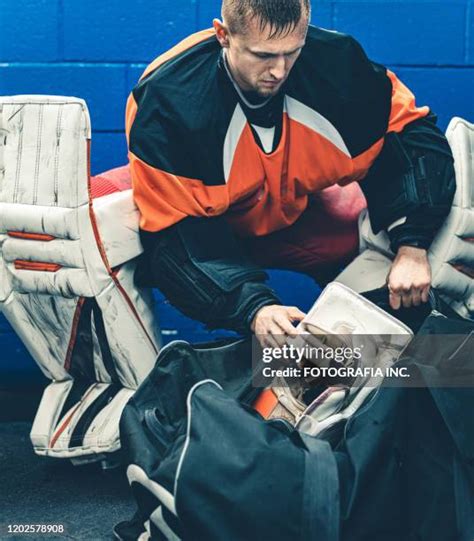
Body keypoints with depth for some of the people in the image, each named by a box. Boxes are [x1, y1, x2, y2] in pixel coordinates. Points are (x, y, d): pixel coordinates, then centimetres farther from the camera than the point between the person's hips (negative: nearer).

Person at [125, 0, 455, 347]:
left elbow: (410, 131, -15)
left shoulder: (337, 59, -24)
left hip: (296, 211, 2)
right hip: (204, 223, -1)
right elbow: (175, 232, -33)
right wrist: (253, 307, -48)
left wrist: (412, 244, -30)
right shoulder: (165, 100, -32)